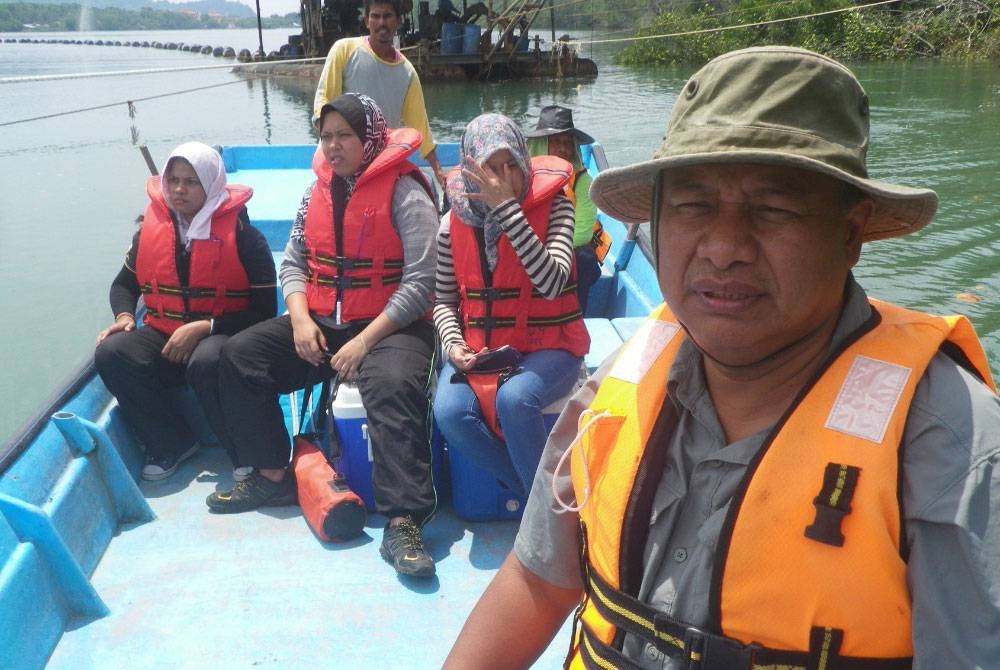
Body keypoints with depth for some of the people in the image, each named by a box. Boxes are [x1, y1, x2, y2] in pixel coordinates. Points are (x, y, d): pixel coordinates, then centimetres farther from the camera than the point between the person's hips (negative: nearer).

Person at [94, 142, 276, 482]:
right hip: (164, 337, 5)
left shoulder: (242, 235, -9)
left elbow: (264, 310, -11)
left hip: (223, 337, -5)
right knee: (111, 354, -23)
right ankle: (172, 444, -5)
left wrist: (203, 328, -19)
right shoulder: (151, 230, 5)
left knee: (206, 364, -39)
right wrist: (124, 317, -2)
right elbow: (124, 284, 21)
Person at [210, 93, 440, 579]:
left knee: (395, 388, -36)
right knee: (240, 356, -5)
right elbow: (293, 263, 14)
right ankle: (273, 476, 5)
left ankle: (403, 522, -33)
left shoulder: (405, 193, -9)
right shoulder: (317, 192, 12)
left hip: (390, 325, -7)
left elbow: (421, 282, -16)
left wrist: (365, 341, -21)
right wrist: (300, 319, -6)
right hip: (321, 322, 7)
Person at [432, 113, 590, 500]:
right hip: (477, 350, 3)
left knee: (513, 399, -35)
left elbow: (551, 284, -22)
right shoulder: (455, 223, 4)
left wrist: (506, 207, -23)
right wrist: (452, 345, -11)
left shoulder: (553, 206, -5)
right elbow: (443, 300, 11)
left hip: (547, 348, -3)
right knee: (449, 412, -26)